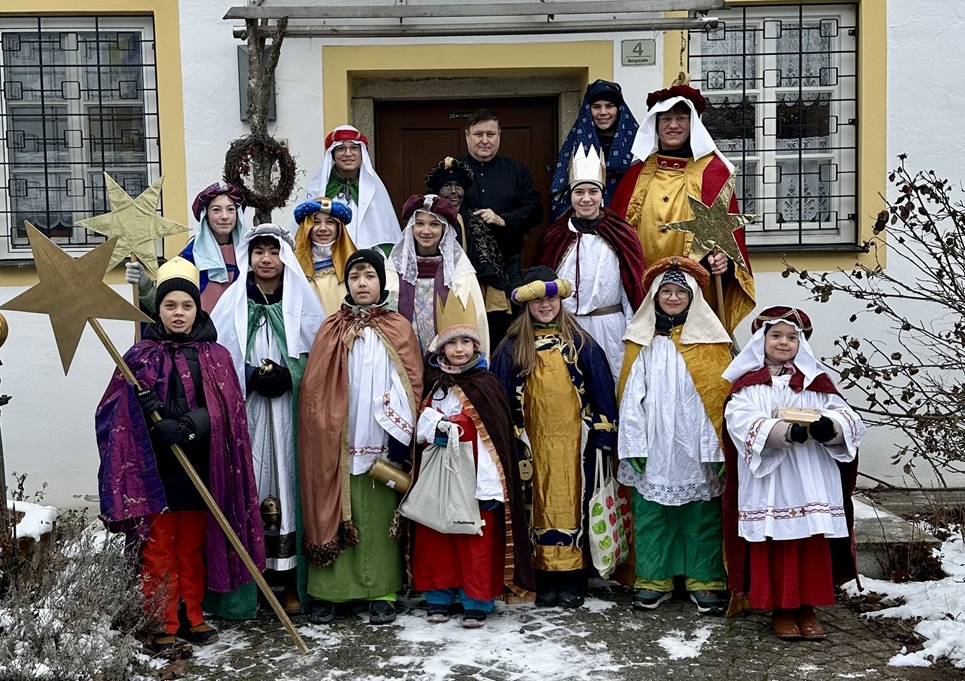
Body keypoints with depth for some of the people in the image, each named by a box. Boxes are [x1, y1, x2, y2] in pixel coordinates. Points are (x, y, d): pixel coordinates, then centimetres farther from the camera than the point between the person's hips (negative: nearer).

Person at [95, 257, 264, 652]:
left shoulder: (215, 356, 5)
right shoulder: (141, 357, 1)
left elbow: (225, 411, -5)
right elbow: (120, 416, -5)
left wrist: (187, 426, -21)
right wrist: (159, 428, -23)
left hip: (199, 467, 2)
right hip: (155, 468, -1)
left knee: (194, 547, 11)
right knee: (159, 548, 4)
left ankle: (192, 618, 24)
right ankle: (163, 625, 14)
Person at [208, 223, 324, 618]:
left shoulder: (302, 301, 8)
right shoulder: (233, 301, 7)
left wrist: (289, 377, -12)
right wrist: (254, 378, -12)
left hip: (291, 413, 0)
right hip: (246, 414, 0)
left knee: (290, 485, 0)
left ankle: (291, 583, 8)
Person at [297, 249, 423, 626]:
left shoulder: (399, 330, 6)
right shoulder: (331, 330, 7)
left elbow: (412, 384, 1)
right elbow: (314, 390, 3)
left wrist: (401, 435, -7)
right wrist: (321, 434, -6)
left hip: (382, 442, 0)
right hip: (337, 443, 1)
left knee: (380, 516, 2)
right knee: (334, 513, 1)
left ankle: (382, 592, 9)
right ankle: (327, 592, 8)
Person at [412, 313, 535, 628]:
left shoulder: (486, 384, -2)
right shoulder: (433, 383, 8)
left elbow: (498, 436, -4)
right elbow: (420, 426, 14)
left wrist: (490, 485, -9)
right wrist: (436, 430, -11)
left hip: (474, 475, -3)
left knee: (476, 541, -1)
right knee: (434, 537, 6)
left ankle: (477, 602, 9)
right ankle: (439, 597, 18)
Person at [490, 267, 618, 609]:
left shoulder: (580, 343, 5)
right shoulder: (512, 347, 5)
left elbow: (602, 389, 4)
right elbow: (500, 395, 5)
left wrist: (604, 435, -1)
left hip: (574, 439, 0)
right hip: (534, 441, 1)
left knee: (573, 502, 1)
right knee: (540, 504, 3)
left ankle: (573, 579, 8)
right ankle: (546, 579, 10)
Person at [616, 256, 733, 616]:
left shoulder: (710, 339, 4)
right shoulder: (642, 340, 7)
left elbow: (723, 394, 0)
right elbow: (630, 394, 4)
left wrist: (719, 447, -6)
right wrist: (633, 445, -4)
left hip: (697, 447, -1)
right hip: (653, 448, 1)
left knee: (701, 515, 4)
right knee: (651, 512, 4)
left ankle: (705, 581, 13)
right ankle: (653, 578, 15)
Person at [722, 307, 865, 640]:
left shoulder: (816, 381, 12)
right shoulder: (747, 384, 6)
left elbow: (849, 418, 0)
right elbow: (742, 422, -13)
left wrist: (829, 426, -25)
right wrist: (787, 431, -28)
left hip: (812, 484, 2)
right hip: (768, 486, -2)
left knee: (813, 546, 4)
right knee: (773, 546, 1)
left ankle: (807, 608, 17)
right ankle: (780, 609, 14)